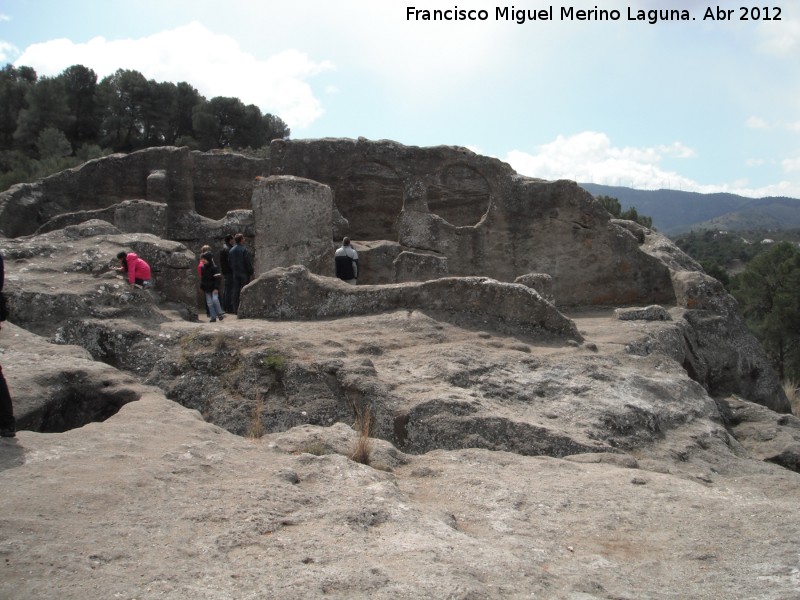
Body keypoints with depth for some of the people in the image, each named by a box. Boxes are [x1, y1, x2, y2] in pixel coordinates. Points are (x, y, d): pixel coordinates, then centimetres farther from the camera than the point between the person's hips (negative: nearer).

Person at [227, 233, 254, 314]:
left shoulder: (231, 251, 8)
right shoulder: (244, 250, -11)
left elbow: (229, 263, 13)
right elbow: (249, 263, -12)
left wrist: (232, 273, 18)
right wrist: (251, 273, -6)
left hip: (235, 274, 6)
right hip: (244, 274, -5)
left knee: (235, 292, 7)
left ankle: (235, 310, 8)